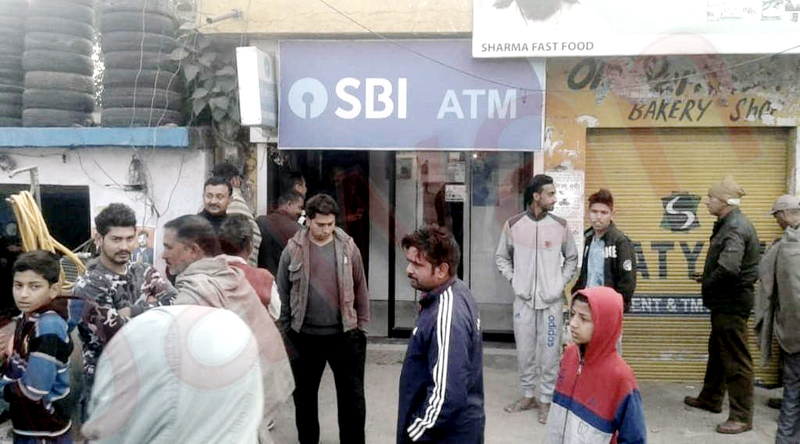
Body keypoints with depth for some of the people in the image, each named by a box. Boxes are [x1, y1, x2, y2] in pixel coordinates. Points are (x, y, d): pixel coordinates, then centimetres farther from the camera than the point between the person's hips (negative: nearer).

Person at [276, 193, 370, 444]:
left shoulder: (348, 248, -2)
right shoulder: (293, 250, -4)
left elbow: (360, 289, 5)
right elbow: (282, 293, 2)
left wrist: (361, 325, 5)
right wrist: (286, 329, 2)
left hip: (343, 335, 0)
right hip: (305, 337, 0)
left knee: (352, 396, 8)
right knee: (304, 396, 15)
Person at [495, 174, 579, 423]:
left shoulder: (560, 226, -1)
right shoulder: (513, 225, -3)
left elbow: (572, 258, 11)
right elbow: (501, 258, 9)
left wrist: (561, 284, -1)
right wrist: (513, 281, -3)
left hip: (551, 301, 0)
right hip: (523, 300, 1)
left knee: (549, 353, 4)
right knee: (524, 351, 10)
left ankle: (546, 400, 19)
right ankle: (527, 396, 27)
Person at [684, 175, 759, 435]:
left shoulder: (736, 228, -21)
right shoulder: (727, 224, 11)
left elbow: (728, 269, -31)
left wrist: (707, 284, -15)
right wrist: (708, 281, 3)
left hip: (732, 303, -11)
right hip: (723, 302, 11)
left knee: (736, 360, -1)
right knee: (717, 352, 22)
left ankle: (742, 417, 9)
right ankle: (711, 398, 38)